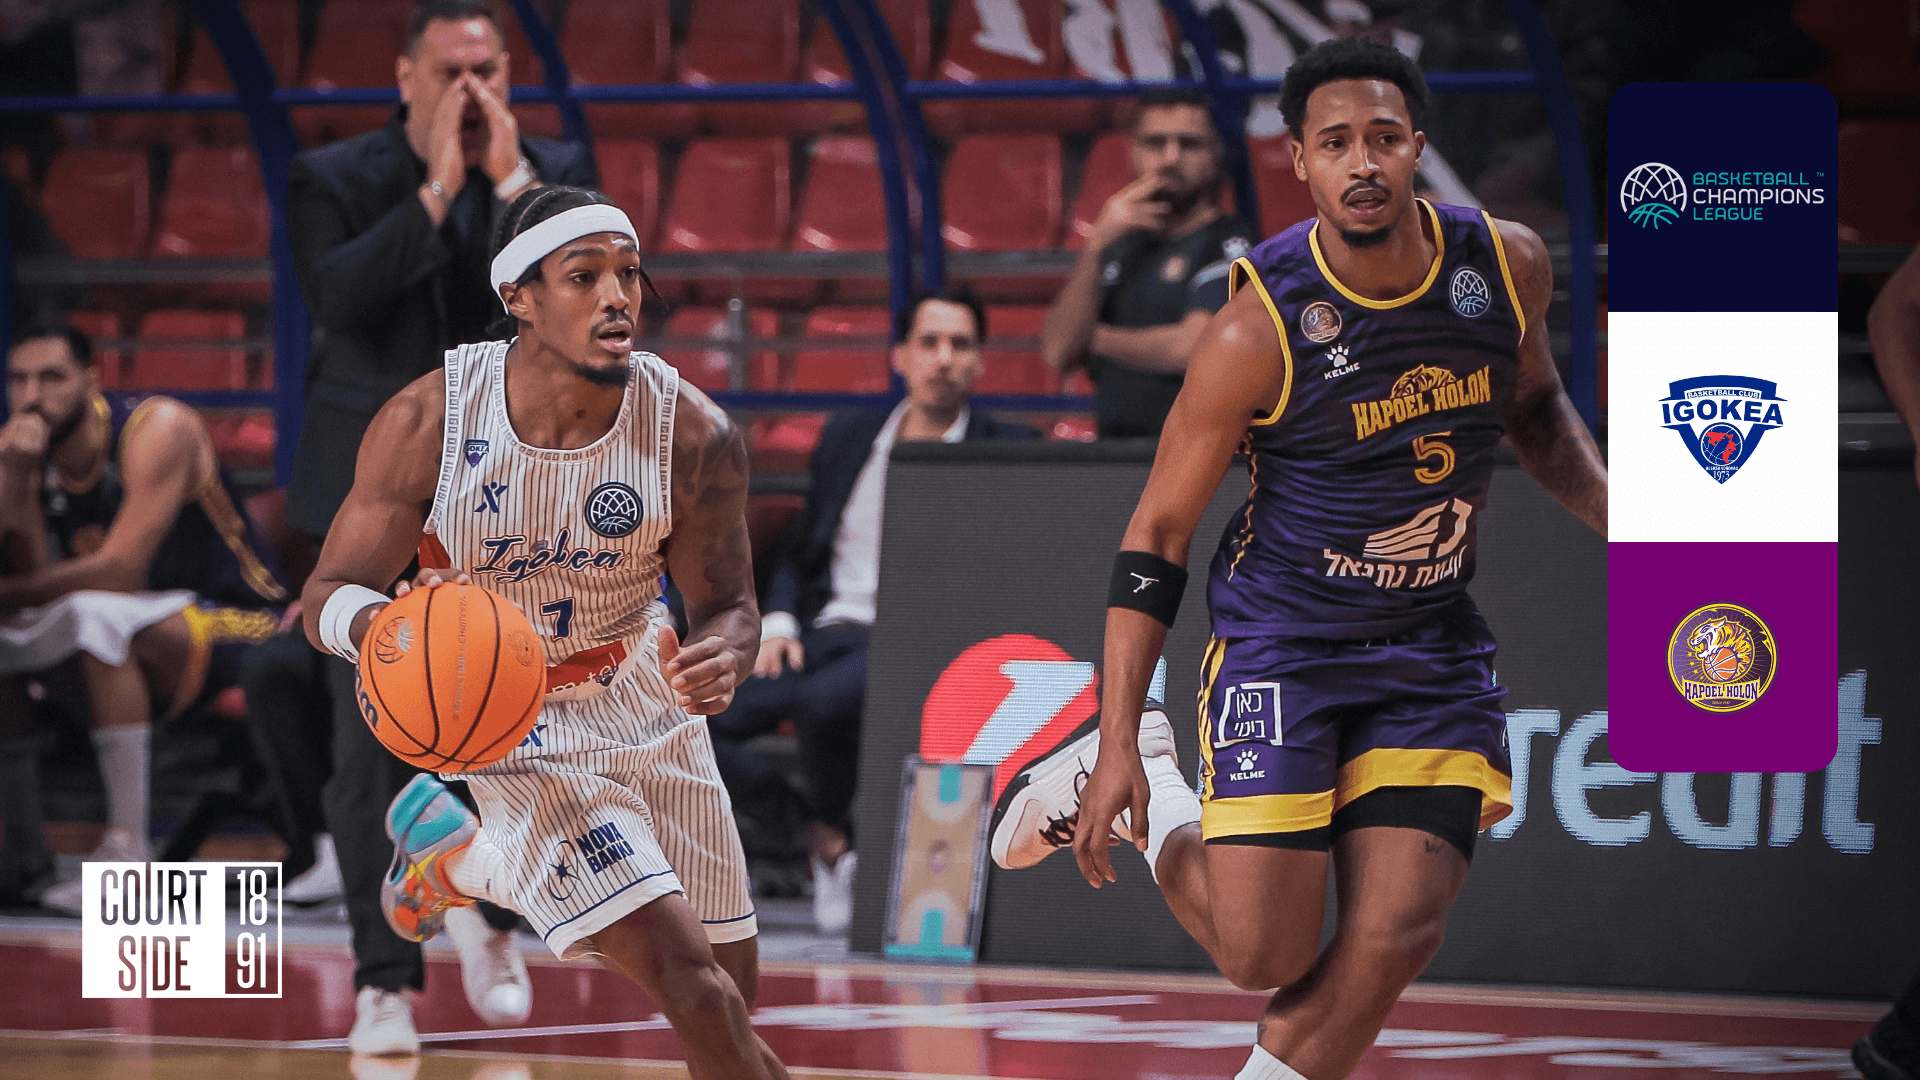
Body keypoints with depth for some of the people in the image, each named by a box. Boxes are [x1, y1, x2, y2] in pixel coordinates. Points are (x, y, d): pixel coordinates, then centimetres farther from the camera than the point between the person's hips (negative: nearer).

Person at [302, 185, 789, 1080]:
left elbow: (727, 603, -5)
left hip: (651, 703, 4)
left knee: (732, 990, 17)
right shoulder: (429, 422, -23)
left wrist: (723, 655, -30)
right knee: (699, 997, -20)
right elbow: (329, 594, -15)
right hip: (520, 733, -4)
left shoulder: (694, 435, -18)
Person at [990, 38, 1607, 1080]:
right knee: (1264, 955, -6)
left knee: (1389, 944, -6)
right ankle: (1125, 774, 22)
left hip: (1434, 648, 4)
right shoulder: (1258, 328, -20)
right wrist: (1119, 747, -14)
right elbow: (1157, 532, -12)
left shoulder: (1508, 264, -6)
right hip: (1281, 642, -4)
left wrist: (1613, 514, -3)